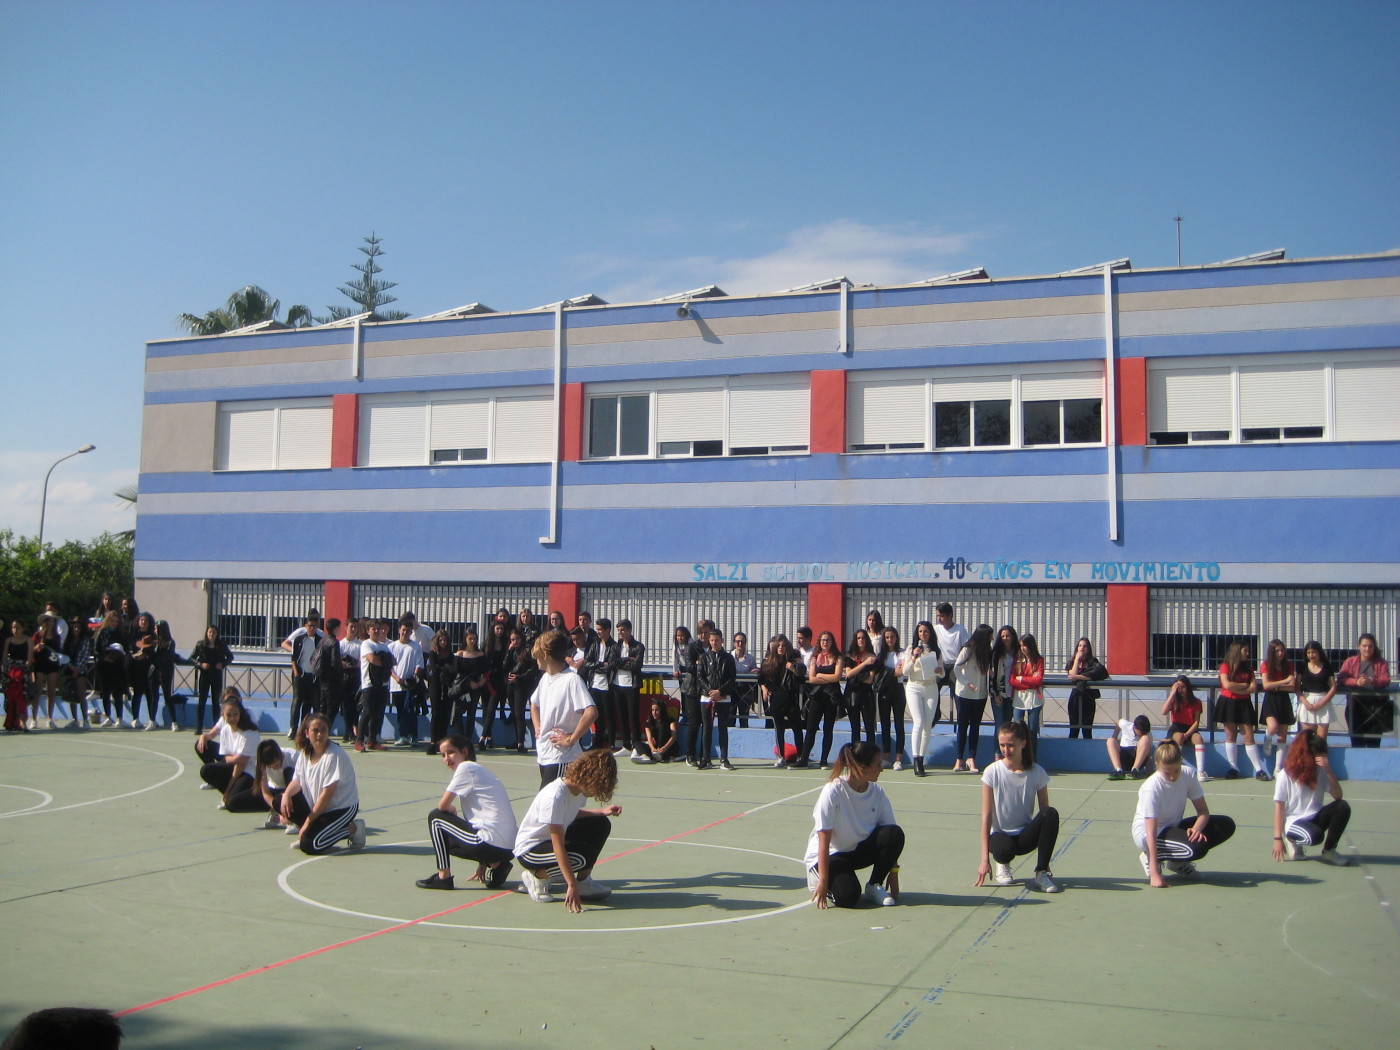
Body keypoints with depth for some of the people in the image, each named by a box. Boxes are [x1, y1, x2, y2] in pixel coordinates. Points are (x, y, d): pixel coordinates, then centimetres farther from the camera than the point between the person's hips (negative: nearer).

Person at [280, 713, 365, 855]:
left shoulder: (334, 756, -20)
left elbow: (327, 793, -21)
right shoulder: (304, 754, 2)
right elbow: (297, 781, 2)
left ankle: (353, 829, -2)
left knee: (309, 845, -22)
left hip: (342, 808, -7)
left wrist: (308, 821, -17)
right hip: (316, 805, 7)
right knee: (282, 801, -11)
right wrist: (286, 794, -22)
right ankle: (309, 832, 5)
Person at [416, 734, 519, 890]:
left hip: (491, 842, -9)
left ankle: (443, 877, 8)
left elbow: (443, 806, -6)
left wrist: (452, 810, 20)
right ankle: (495, 865, 11)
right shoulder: (479, 769, 22)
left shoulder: (466, 767, -4)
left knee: (435, 818, 8)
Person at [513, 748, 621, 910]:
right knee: (581, 858, -31)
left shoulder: (579, 787, -7)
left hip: (556, 836, 9)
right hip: (529, 849, -9)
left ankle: (584, 881, 5)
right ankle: (536, 876, -5)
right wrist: (572, 885, -33)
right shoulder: (555, 796, -32)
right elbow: (558, 845, -32)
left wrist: (602, 812, 1)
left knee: (601, 825, -5)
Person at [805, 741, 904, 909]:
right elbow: (824, 840, -21)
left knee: (896, 834, -21)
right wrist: (823, 880, -22)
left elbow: (892, 840, -2)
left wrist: (893, 872, -9)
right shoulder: (833, 791, -22)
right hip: (830, 856, -5)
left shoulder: (878, 792, -6)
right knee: (847, 896, -31)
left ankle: (874, 886, -4)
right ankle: (816, 878, 2)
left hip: (859, 851, 5)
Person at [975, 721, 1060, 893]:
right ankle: (1003, 865, 2)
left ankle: (1041, 873, -20)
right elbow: (986, 817, -8)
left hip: (1025, 835, 1)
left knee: (1051, 814, -28)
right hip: (1000, 834, -1)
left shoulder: (1037, 773, -5)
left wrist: (1045, 863, -6)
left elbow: (1045, 812, -3)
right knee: (1004, 849, -38)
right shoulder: (992, 772, -9)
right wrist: (985, 859, -13)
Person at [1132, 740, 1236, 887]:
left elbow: (1203, 810, -6)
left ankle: (1178, 862, 2)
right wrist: (1154, 873, -37)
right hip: (1145, 833, -7)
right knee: (1197, 847, -32)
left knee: (1227, 825, -6)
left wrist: (1196, 828, -30)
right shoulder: (1151, 788, -28)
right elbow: (1151, 832, -31)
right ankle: (1150, 857, -5)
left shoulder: (1188, 774, -12)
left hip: (1173, 827, 7)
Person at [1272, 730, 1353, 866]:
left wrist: (1329, 771, -17)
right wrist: (1278, 839, -13)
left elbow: (1338, 796, -6)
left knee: (1343, 806, -21)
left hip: (1314, 818, 5)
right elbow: (1279, 807, -10)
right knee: (1316, 836, -36)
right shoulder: (1285, 774, -9)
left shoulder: (1320, 771, 4)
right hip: (1294, 822, -5)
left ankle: (1329, 851, -8)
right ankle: (1291, 839, 0)